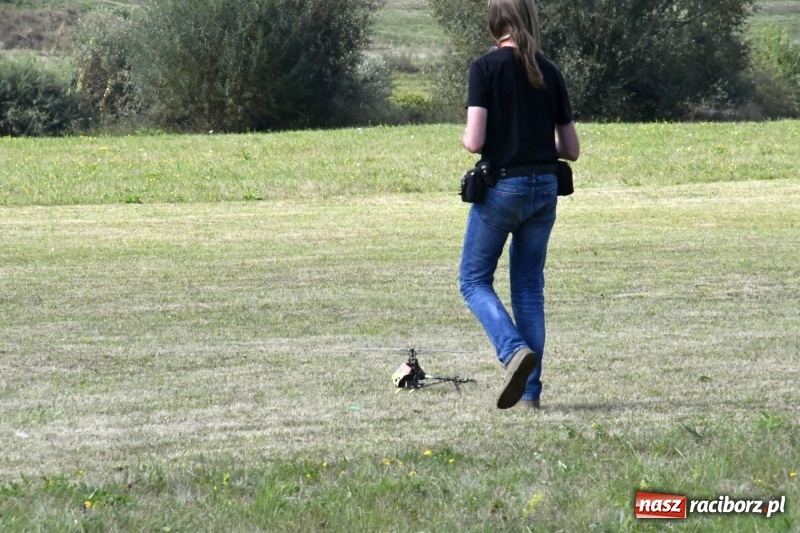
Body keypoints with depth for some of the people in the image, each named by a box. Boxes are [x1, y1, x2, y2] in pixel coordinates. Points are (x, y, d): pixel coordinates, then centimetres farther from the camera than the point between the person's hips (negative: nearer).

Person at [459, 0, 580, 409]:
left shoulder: (486, 68, -9)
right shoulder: (549, 73, 5)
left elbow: (474, 141, -16)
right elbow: (571, 149, 7)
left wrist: (467, 139, 7)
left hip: (501, 186, -5)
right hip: (544, 189, 5)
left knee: (474, 280, 9)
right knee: (529, 287, 12)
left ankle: (514, 350, -16)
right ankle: (530, 391, 8)